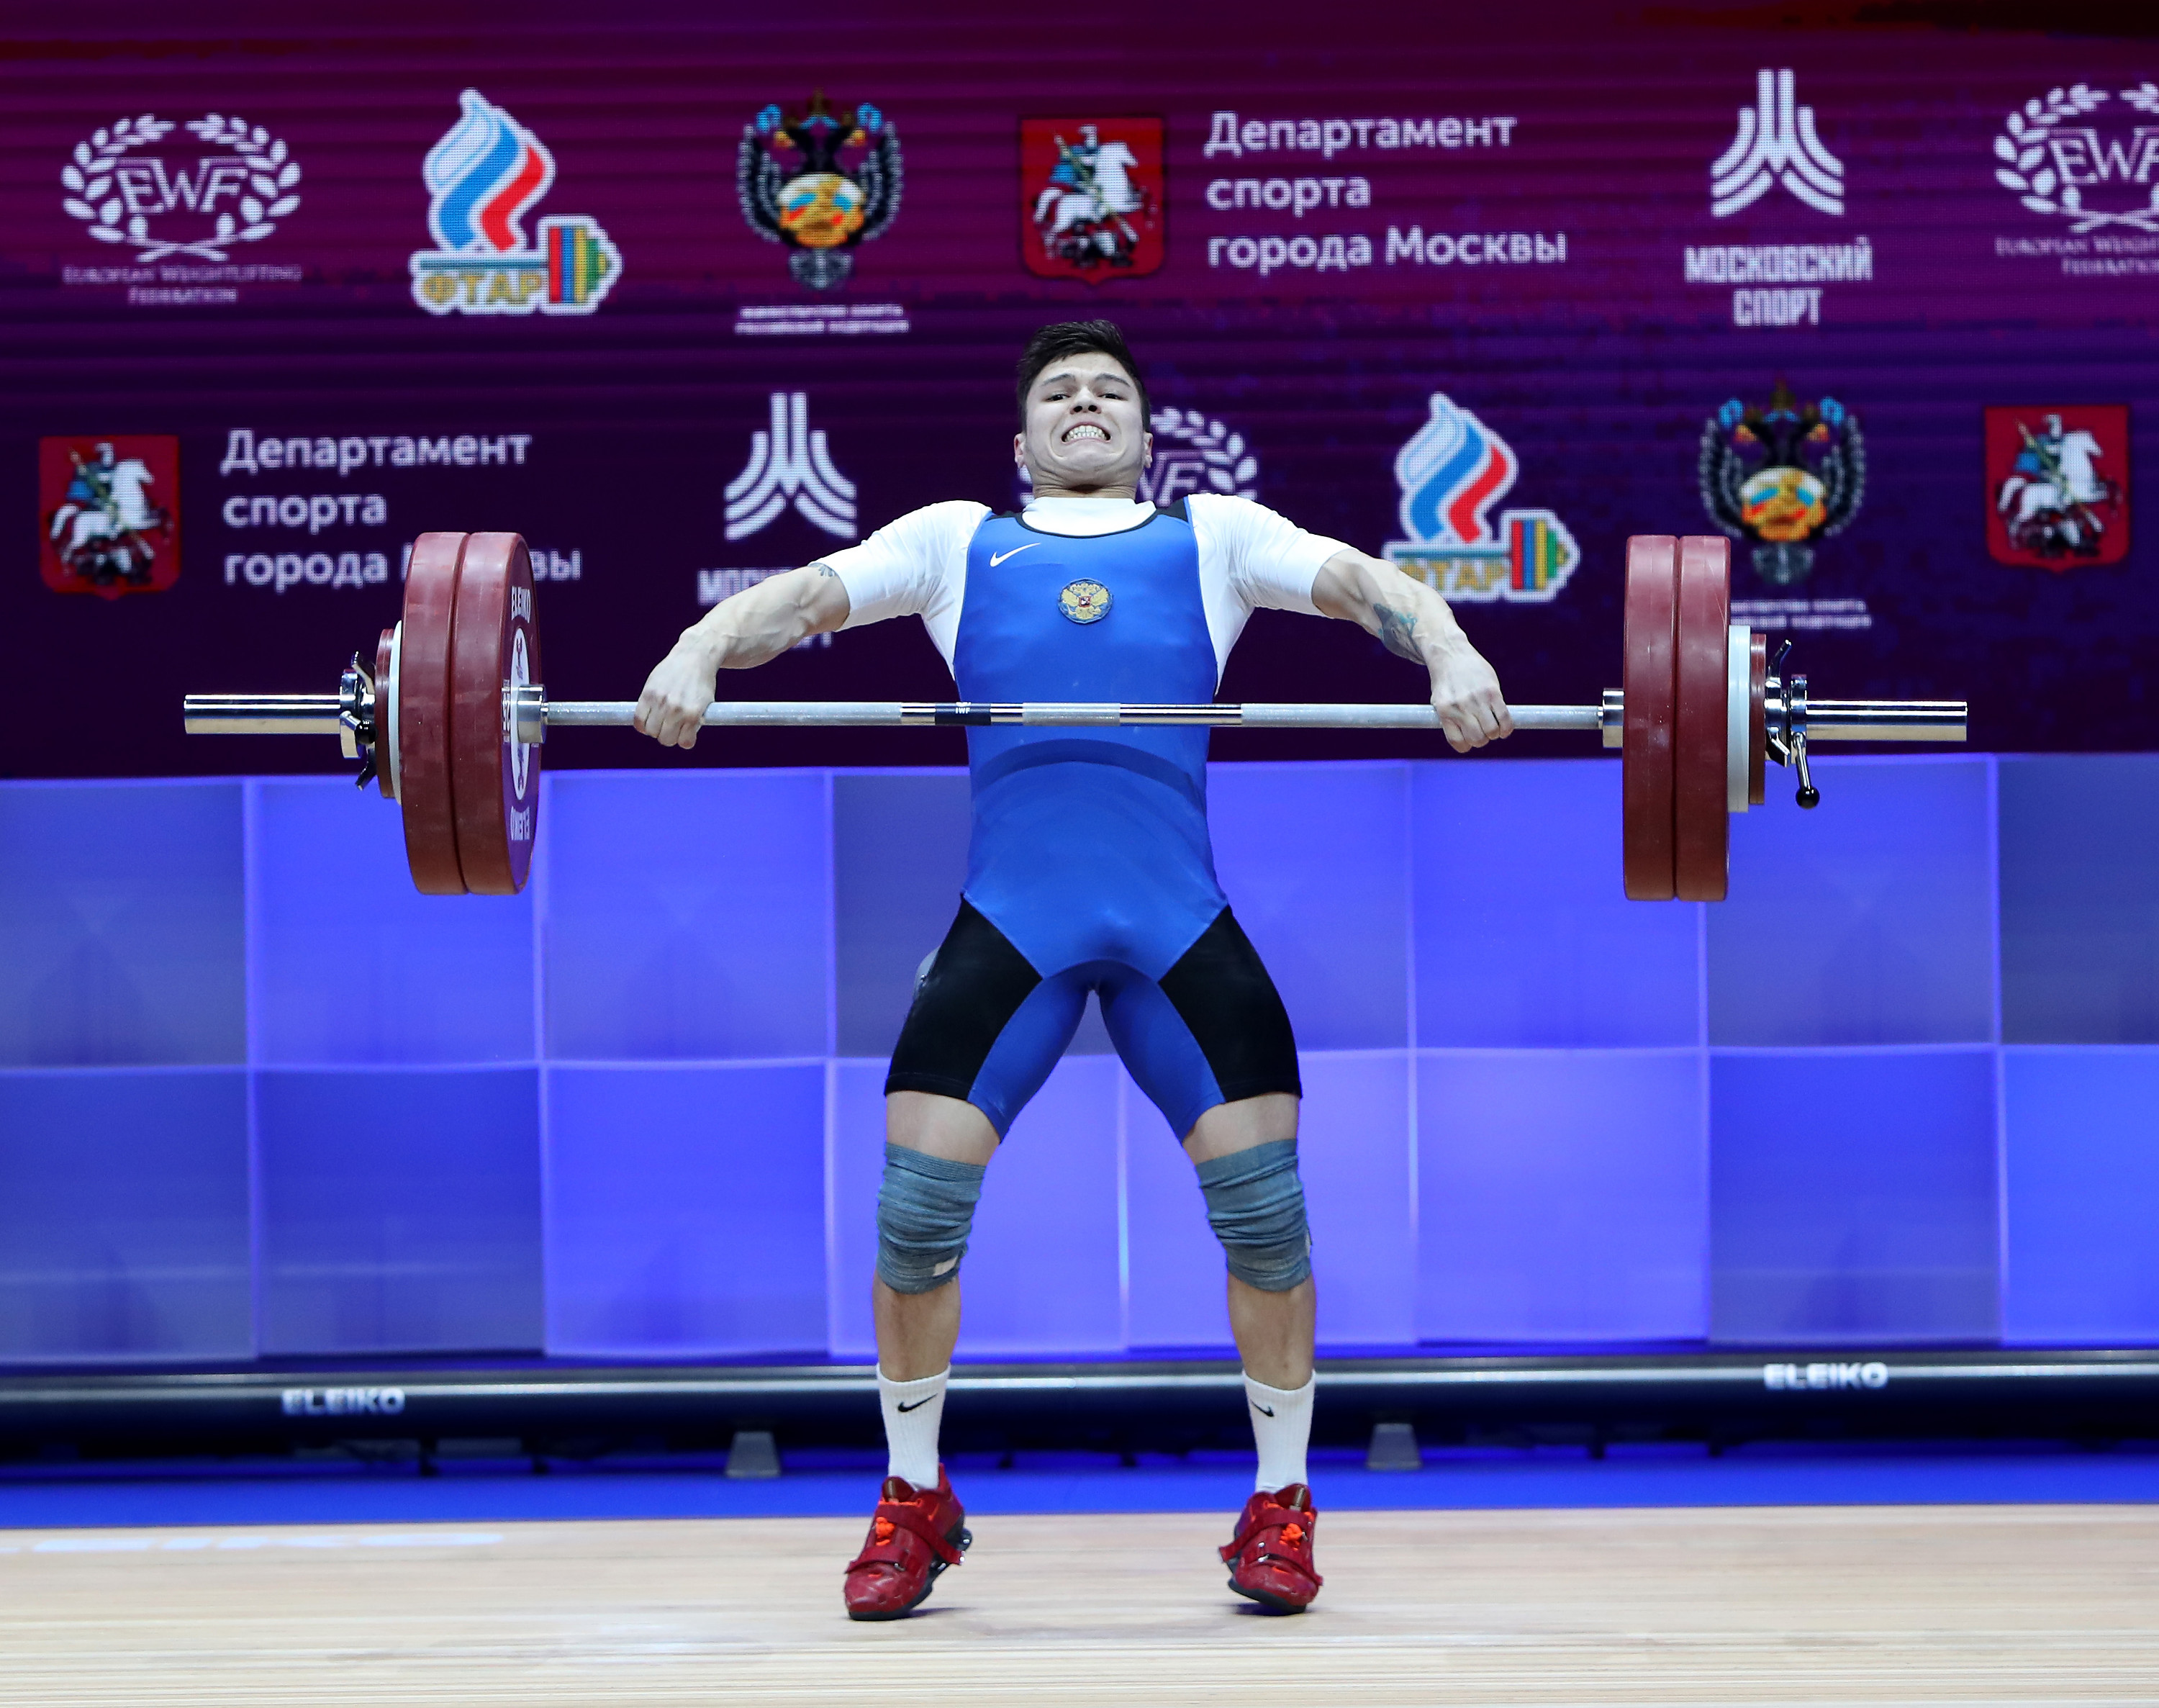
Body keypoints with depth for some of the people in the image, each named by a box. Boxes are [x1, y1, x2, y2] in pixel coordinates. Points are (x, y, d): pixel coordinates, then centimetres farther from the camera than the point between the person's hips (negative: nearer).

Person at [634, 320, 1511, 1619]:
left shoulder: (1213, 535, 22)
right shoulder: (958, 540, 23)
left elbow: (1357, 577, 8)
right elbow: (808, 593, 11)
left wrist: (1452, 655, -14)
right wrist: (699, 652, -11)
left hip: (1179, 916, 0)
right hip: (1011, 915, 0)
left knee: (1262, 1197, -5)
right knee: (918, 1199, -6)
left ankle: (1281, 1503, 11)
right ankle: (917, 1502, 12)